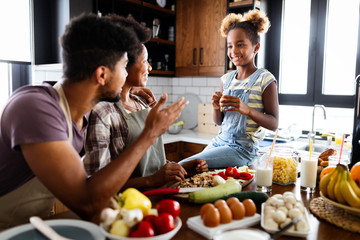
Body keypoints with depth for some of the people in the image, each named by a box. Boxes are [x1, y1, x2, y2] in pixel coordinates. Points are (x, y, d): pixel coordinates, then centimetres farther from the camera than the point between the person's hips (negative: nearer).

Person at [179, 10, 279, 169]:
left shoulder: (264, 79, -7)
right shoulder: (226, 79, 9)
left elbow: (273, 124, -8)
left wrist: (247, 110, -24)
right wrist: (216, 108, -9)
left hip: (243, 149, -6)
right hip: (219, 142, 6)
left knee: (184, 166, -18)